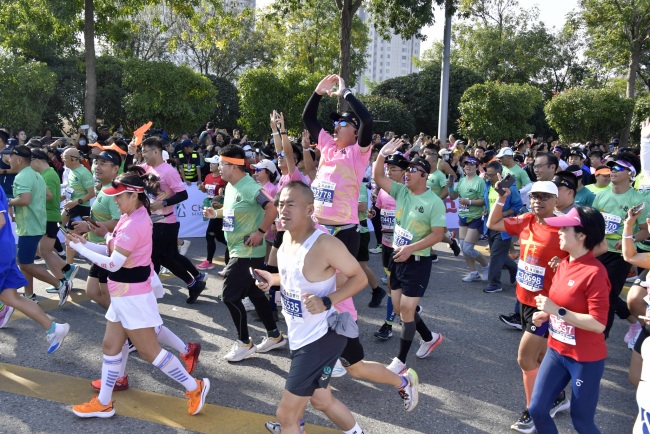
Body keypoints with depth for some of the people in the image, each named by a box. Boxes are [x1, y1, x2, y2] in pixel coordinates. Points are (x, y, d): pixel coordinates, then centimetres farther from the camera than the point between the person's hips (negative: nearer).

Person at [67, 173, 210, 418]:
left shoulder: (133, 224, -23)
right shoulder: (133, 217, 9)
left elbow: (113, 264, -24)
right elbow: (114, 252, 9)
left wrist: (78, 248, -15)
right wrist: (84, 243, -1)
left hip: (133, 297, -10)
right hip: (124, 296, 10)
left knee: (149, 352, -2)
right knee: (110, 346, 15)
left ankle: (194, 388, 10)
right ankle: (103, 403, 27)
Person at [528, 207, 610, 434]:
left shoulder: (595, 273, -23)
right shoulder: (564, 264, 2)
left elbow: (598, 324, -25)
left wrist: (557, 311, -26)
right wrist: (546, 314, 0)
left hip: (586, 359, -7)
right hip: (557, 351, 7)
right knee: (537, 409, 10)